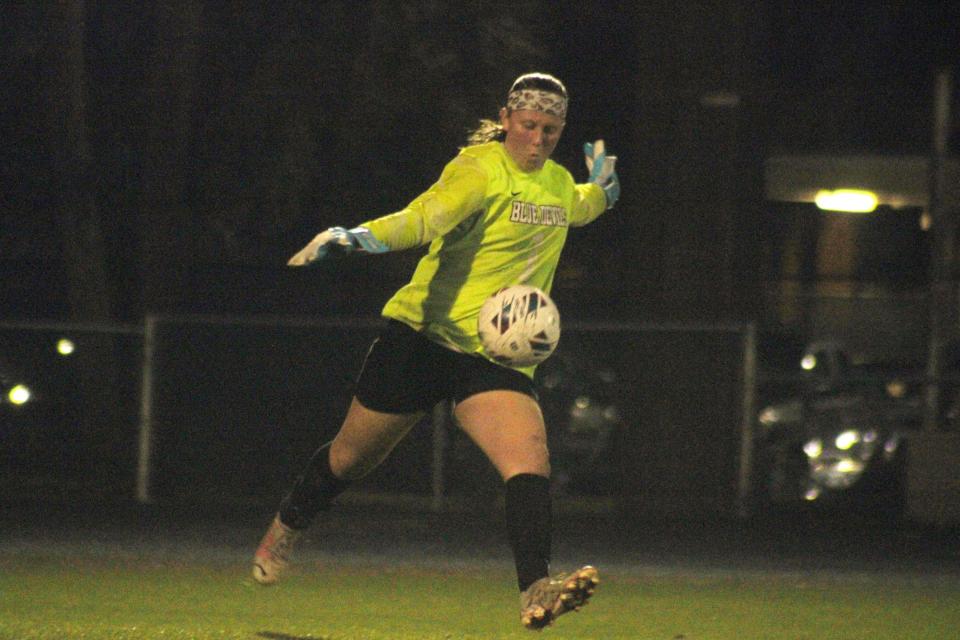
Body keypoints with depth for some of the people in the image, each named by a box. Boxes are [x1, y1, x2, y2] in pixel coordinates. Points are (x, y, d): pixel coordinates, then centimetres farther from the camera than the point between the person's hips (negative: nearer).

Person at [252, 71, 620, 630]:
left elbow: (581, 209, 38)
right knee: (352, 457, 12)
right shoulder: (481, 169, -13)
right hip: (424, 335, -4)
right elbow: (426, 216, -33)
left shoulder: (559, 182, 10)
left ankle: (536, 591, -31)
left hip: (497, 354, 4)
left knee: (531, 460, -21)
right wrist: (361, 237, -51)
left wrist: (602, 187, 17)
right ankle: (287, 527, 41)